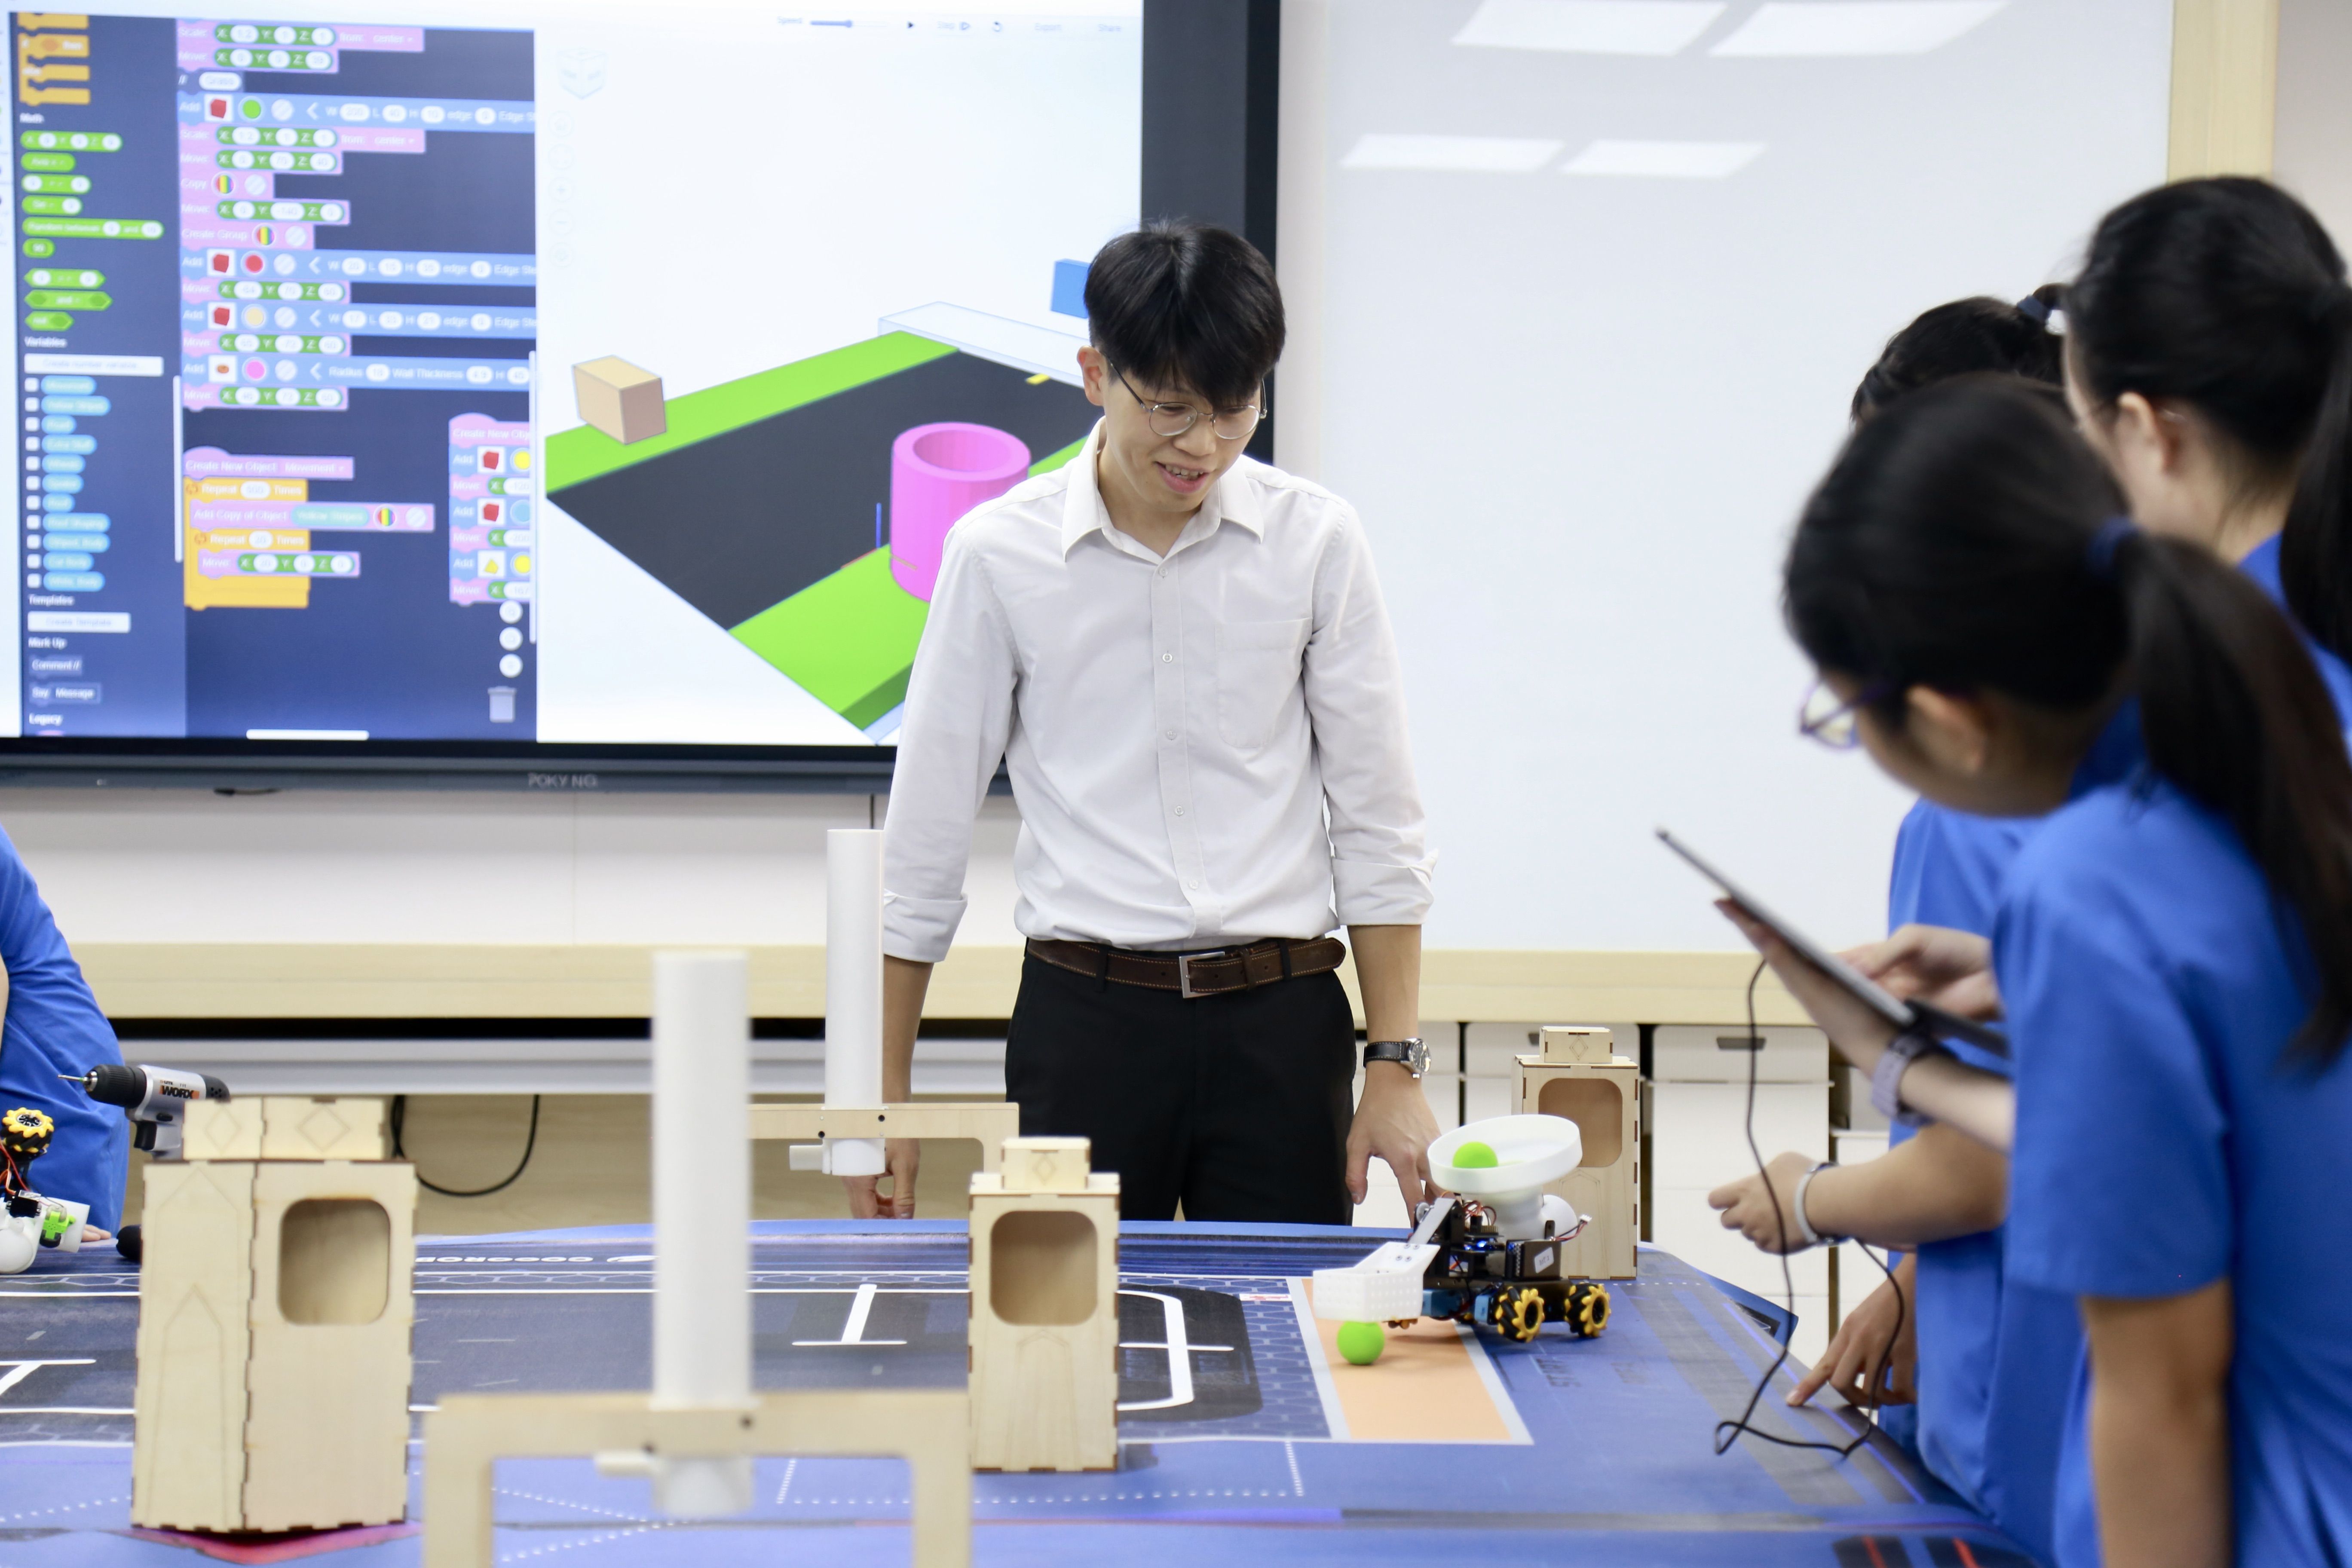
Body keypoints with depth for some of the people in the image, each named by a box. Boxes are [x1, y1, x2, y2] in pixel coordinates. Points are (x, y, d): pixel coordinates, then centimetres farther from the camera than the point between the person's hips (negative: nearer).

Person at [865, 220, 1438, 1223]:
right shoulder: (998, 554, -2)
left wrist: (1394, 1068, -1)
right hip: (1083, 1019, -1)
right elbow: (923, 839, 3)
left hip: (1281, 1021, 1)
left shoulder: (1316, 542, 0)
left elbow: (1376, 822, 4)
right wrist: (885, 1098, 2)